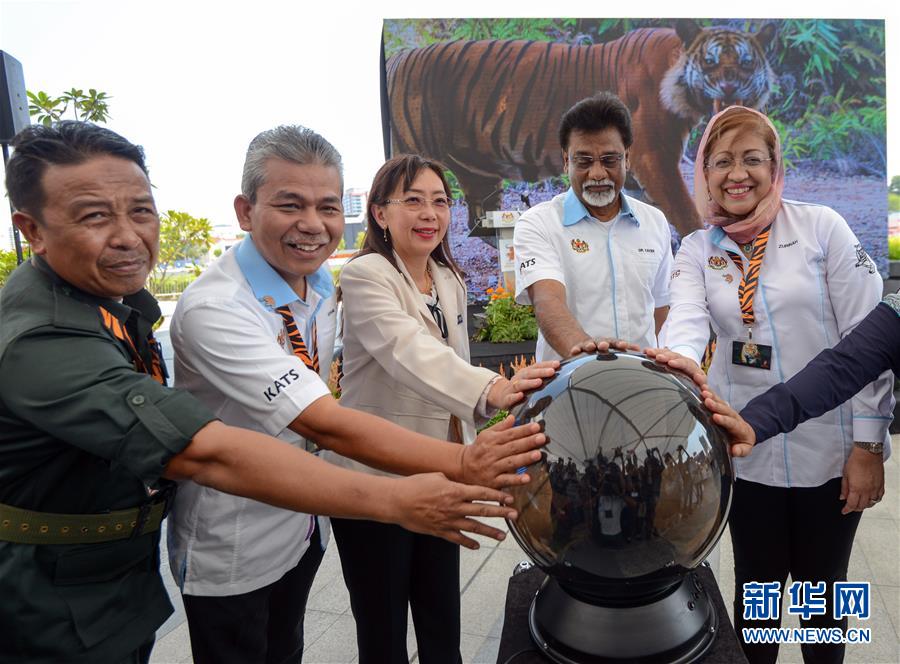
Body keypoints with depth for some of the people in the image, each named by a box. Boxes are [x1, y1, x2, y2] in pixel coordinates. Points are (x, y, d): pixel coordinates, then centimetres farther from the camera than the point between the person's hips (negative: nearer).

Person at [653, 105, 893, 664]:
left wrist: (868, 444, -9)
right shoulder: (697, 251, 0)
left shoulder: (822, 227, -5)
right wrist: (679, 365, -41)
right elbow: (687, 322, -18)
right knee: (757, 588, 15)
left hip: (829, 448, -1)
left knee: (822, 588, 16)